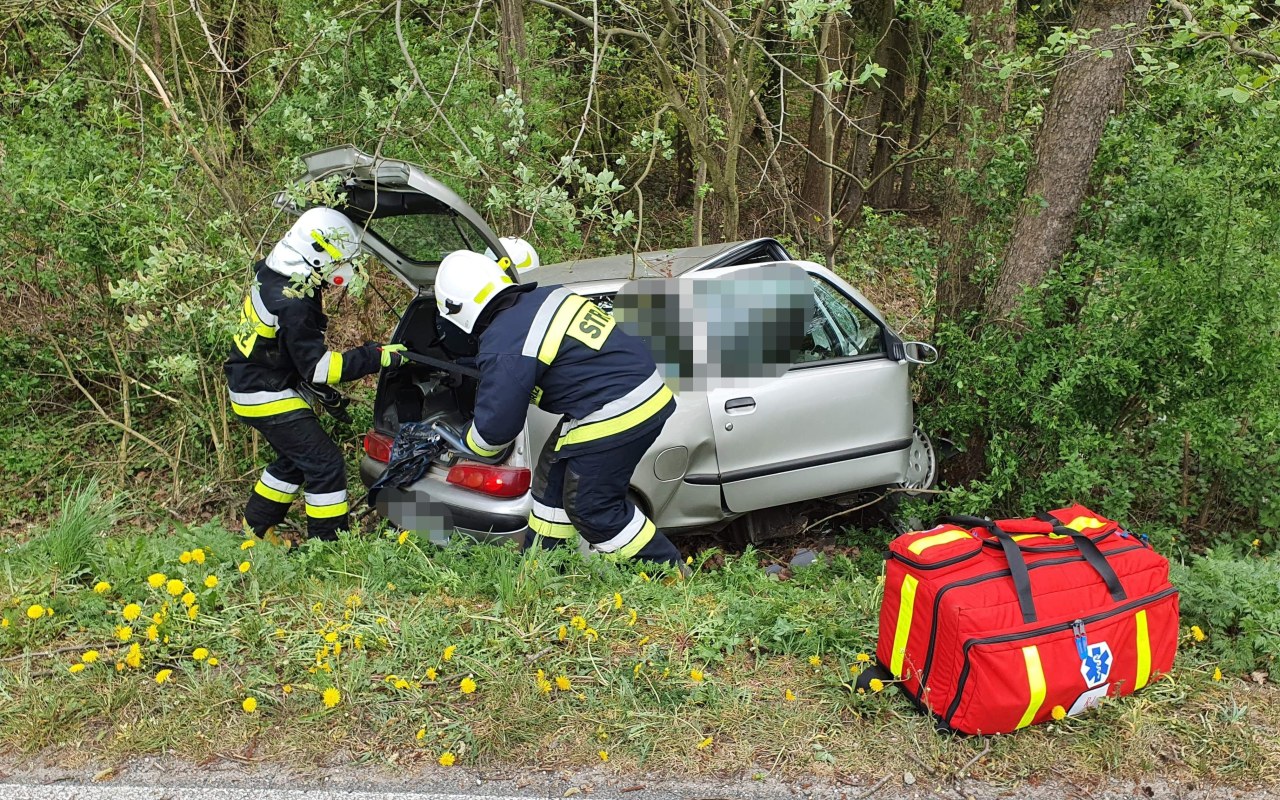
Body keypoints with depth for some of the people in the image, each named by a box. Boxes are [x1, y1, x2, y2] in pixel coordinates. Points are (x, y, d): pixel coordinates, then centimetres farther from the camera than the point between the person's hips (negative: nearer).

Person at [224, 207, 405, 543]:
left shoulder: (274, 276, 2)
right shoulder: (293, 304, -29)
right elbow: (317, 366, -26)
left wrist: (320, 390, 19)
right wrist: (378, 356, -25)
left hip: (254, 386, 10)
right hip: (268, 397, -10)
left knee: (296, 459, 23)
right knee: (326, 464, -7)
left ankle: (256, 528, 37)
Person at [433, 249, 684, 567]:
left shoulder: (504, 347, -15)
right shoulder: (548, 296, 10)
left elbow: (495, 427, -11)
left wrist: (470, 445, 14)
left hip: (614, 418, -10)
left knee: (592, 508, 3)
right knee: (554, 476, 20)